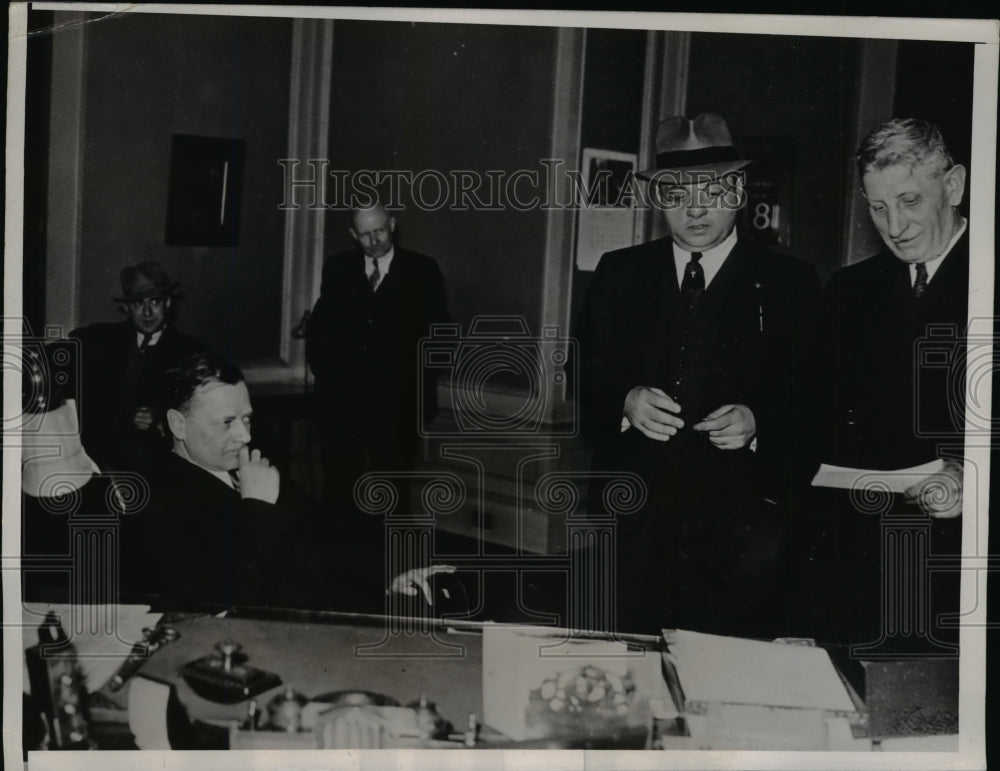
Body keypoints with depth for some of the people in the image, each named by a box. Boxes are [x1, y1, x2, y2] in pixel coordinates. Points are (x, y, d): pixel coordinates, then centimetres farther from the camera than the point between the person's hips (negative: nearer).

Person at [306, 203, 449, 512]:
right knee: (337, 489, 2)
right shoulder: (337, 268, 10)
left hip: (397, 401, -2)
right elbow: (319, 327, 12)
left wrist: (416, 378, -5)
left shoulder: (423, 271, 3)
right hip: (342, 398, 2)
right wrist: (324, 370, 1)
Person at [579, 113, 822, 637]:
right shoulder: (618, 274, 12)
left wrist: (756, 423, -16)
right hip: (632, 522, 2)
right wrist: (626, 402, -11)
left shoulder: (790, 284, 5)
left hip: (741, 531, -2)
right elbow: (585, 386, 9)